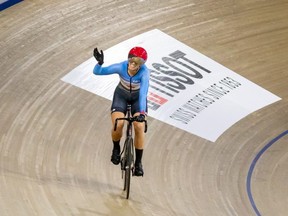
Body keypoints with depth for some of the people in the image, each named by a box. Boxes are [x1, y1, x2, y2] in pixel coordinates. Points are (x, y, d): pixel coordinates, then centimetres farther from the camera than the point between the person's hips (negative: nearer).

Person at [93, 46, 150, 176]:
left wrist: (142, 112, -54)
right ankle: (116, 148, 7)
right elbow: (97, 72, -27)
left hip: (137, 99, -1)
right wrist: (100, 62, -49)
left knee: (139, 127, -19)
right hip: (121, 96, 1)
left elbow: (143, 93, -41)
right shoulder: (121, 67, -28)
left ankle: (138, 163, -4)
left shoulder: (144, 72, -32)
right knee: (118, 124, -24)